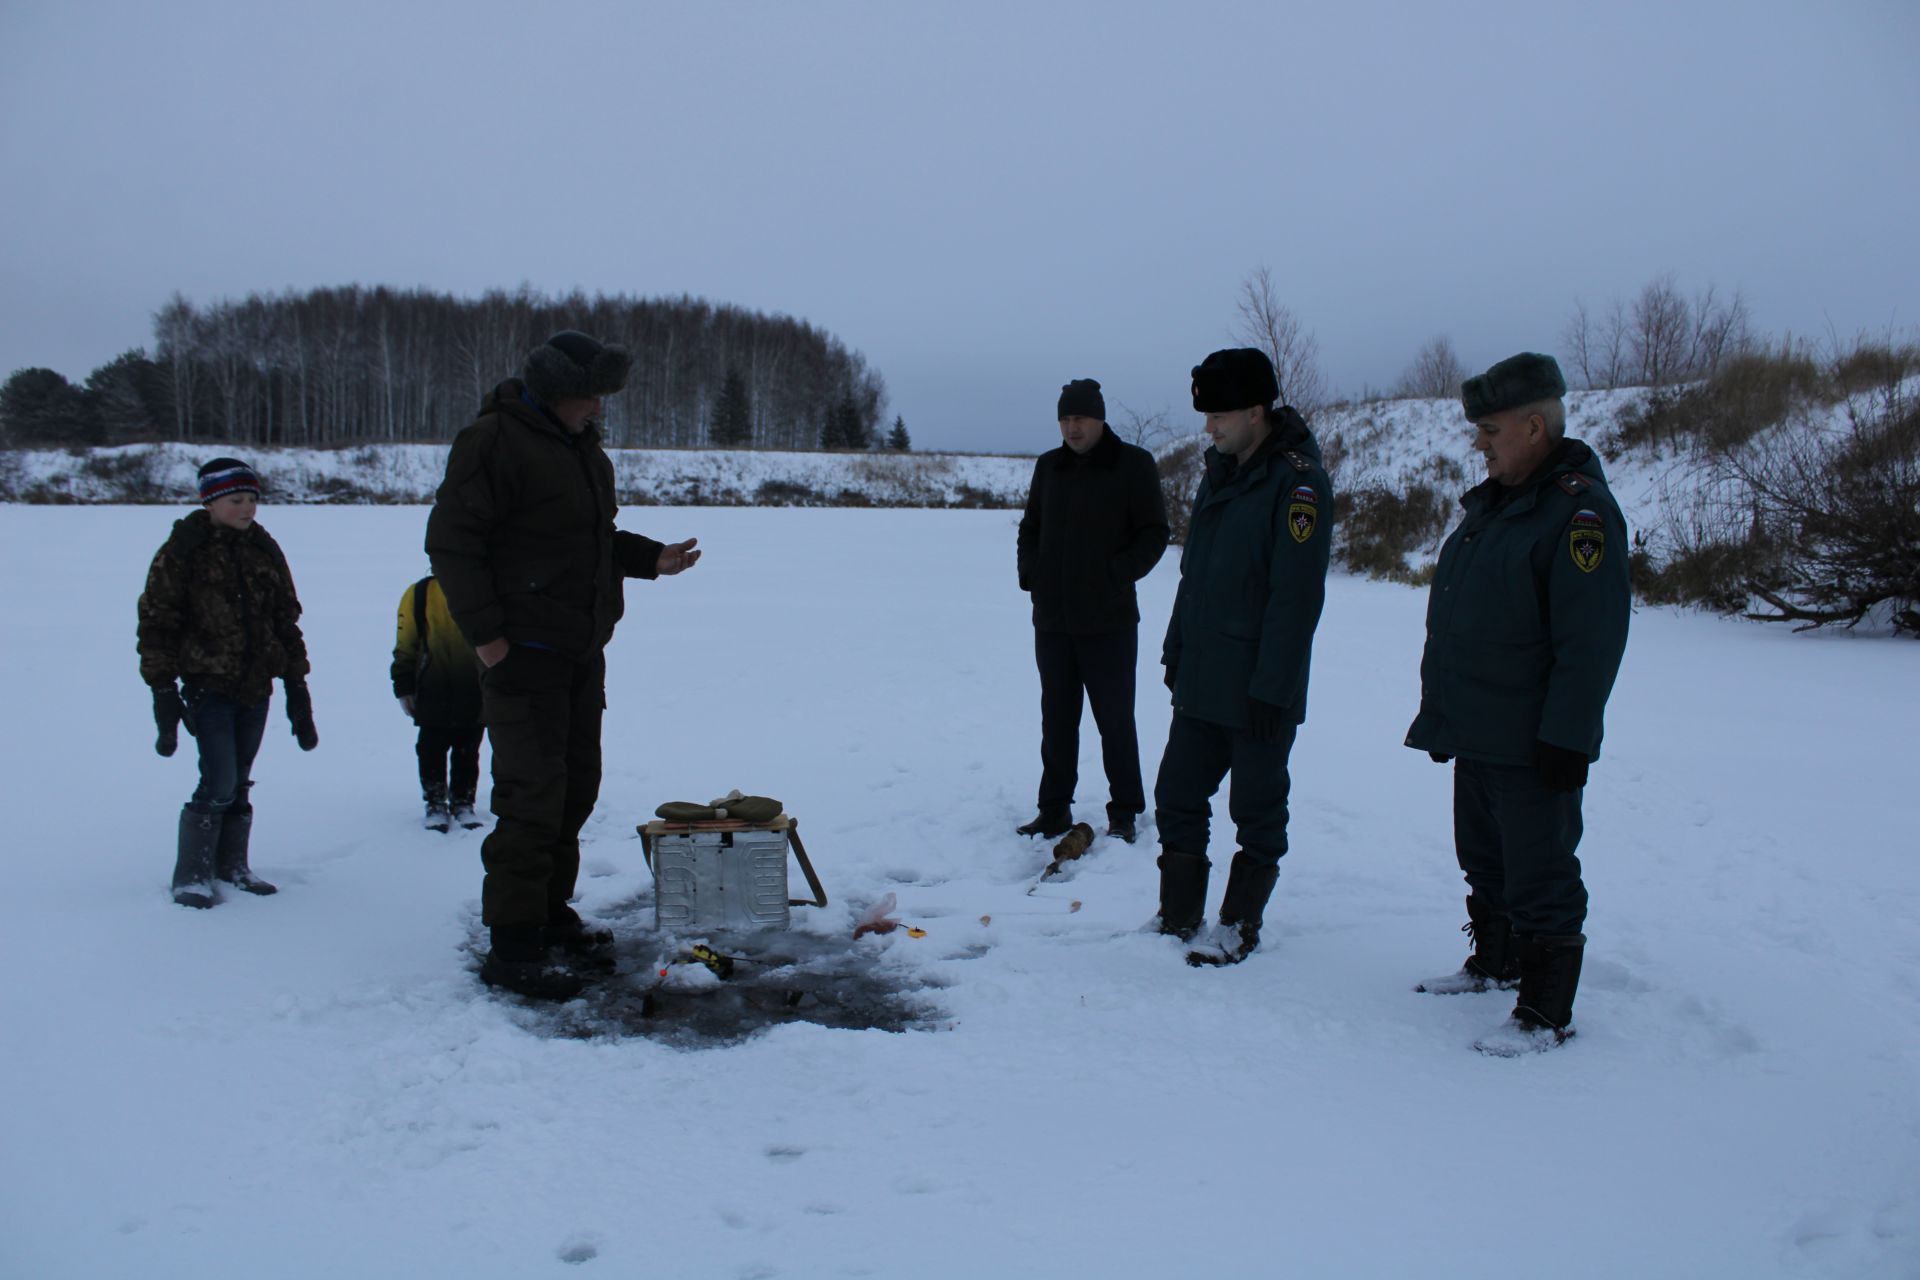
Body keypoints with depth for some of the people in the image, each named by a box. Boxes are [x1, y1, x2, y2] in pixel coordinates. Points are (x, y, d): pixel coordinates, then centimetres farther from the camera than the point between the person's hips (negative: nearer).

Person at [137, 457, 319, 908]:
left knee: (240, 783, 11)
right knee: (219, 783, -10)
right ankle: (191, 875, 4)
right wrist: (163, 689, -10)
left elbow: (286, 620, 14)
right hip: (208, 685, -5)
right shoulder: (183, 549, -5)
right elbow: (157, 622, -5)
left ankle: (231, 866, 24)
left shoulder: (264, 550, 9)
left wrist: (296, 686, 11)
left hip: (256, 686, 5)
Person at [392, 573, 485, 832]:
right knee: (432, 751, 3)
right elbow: (404, 646, 2)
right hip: (433, 693, -2)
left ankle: (463, 803, 21)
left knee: (467, 753, 9)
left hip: (474, 694, 2)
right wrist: (404, 687, -1)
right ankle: (436, 805, 16)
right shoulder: (418, 595, 1)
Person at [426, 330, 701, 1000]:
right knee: (531, 795, -8)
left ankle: (551, 918, 27)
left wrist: (652, 558, 6)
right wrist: (485, 632, -19)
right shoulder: (493, 441, -12)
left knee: (576, 787, 14)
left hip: (582, 650, 9)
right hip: (522, 651, -9)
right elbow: (450, 541, -15)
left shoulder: (583, 445, 16)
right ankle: (512, 945, 1)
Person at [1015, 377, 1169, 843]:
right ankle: (1054, 809, 21)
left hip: (1109, 620, -5)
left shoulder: (1133, 464, -4)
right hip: (1051, 617, 5)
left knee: (1115, 720, 2)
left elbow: (1154, 533, -4)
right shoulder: (1048, 467, 10)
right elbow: (1030, 529, 19)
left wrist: (1118, 574, -15)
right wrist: (1030, 573, 3)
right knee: (1056, 718, 12)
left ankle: (1124, 812, 13)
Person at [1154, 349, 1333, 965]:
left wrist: (1271, 687, -21)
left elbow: (1296, 596, -20)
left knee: (1258, 811, 7)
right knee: (1176, 798, 12)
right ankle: (1177, 919, 24)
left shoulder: (1298, 481, -15)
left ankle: (1240, 929, 19)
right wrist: (1176, 647, 15)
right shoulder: (1221, 469, 11)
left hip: (1257, 689, -8)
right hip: (1200, 680, 8)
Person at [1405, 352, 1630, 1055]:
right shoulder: (1490, 502, 12)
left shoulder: (1581, 510, -17)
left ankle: (1546, 1012, 12)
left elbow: (1591, 642, -22)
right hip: (1473, 733, 9)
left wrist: (1566, 739, -23)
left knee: (1539, 878, 1)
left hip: (1533, 746, -9)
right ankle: (1493, 962, 38)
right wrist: (1442, 713, 19)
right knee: (1485, 860, 21)